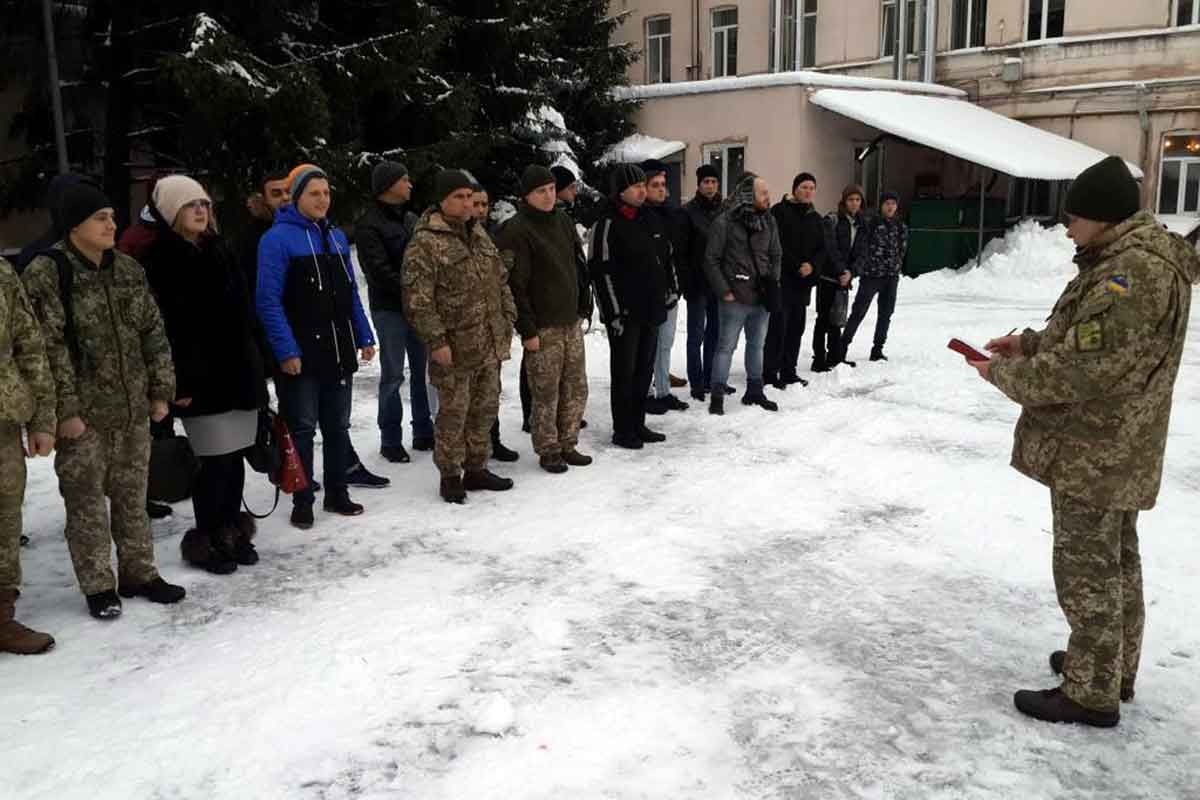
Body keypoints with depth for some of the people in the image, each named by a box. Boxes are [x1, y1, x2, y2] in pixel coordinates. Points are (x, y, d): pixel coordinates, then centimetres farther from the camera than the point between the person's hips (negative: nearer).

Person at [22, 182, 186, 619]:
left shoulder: (128, 270, 8)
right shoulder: (46, 273, -10)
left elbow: (153, 334, 11)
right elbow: (49, 347, -14)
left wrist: (161, 391, 7)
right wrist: (65, 410, -16)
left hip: (132, 407, 5)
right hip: (83, 412, -5)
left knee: (132, 496, 14)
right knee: (87, 501, 4)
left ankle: (139, 573, 26)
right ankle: (98, 587, 17)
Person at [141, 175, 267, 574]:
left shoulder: (220, 250, 13)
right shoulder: (160, 259, -7)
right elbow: (164, 325, -13)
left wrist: (255, 363, 14)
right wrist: (179, 380, -18)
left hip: (239, 370, 6)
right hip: (200, 376, -6)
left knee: (234, 455, 11)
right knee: (215, 460, -4)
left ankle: (232, 532, 23)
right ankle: (207, 540, 10)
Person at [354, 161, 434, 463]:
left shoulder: (411, 218, 14)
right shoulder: (369, 224, -8)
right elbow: (380, 271, -16)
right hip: (390, 309, -6)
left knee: (423, 370, 10)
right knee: (393, 375, -1)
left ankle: (424, 432, 21)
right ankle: (390, 440, 9)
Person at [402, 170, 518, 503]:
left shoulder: (479, 234, 13)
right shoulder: (425, 242, -12)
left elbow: (500, 282, 19)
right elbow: (418, 299, -16)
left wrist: (507, 322, 14)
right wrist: (436, 341, -18)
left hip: (490, 344, 7)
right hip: (455, 347, -7)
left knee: (485, 409, 15)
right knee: (453, 413, 2)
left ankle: (476, 469, 29)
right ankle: (450, 476, 16)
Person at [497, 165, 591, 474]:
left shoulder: (563, 222, 11)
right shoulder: (516, 231, -13)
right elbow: (515, 285, -15)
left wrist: (581, 307, 15)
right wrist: (527, 330, -17)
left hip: (571, 321, 7)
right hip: (543, 326, -7)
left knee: (576, 389, 12)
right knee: (546, 393, 0)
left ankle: (567, 444, 25)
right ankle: (548, 451, 15)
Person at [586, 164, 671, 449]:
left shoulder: (650, 221, 12)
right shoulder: (607, 225, -12)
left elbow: (666, 257, 25)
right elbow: (601, 272, -16)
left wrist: (668, 288, 18)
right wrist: (614, 313, -18)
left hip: (652, 309, 8)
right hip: (625, 313, -7)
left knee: (645, 370, 13)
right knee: (624, 372, 0)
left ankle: (638, 425, 24)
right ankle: (622, 431, 9)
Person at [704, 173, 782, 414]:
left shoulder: (769, 222, 6)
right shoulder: (724, 222, -11)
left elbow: (776, 255, 17)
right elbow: (711, 259, -9)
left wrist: (773, 281, 5)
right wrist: (724, 291, -11)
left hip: (762, 297, 6)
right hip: (735, 298, -6)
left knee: (757, 345, 16)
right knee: (727, 346, 1)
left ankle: (754, 391, 28)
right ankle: (717, 395, 9)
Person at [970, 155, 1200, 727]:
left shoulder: (1133, 272, -25)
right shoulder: (1136, 257, 10)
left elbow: (1078, 371, -26)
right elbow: (1088, 339, 19)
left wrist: (1003, 374, -13)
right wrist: (1031, 342, 5)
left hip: (1093, 455, -11)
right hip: (1117, 451, 11)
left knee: (1086, 571, 1)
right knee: (1116, 561, 21)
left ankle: (1091, 694, 14)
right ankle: (1113, 667, 37)